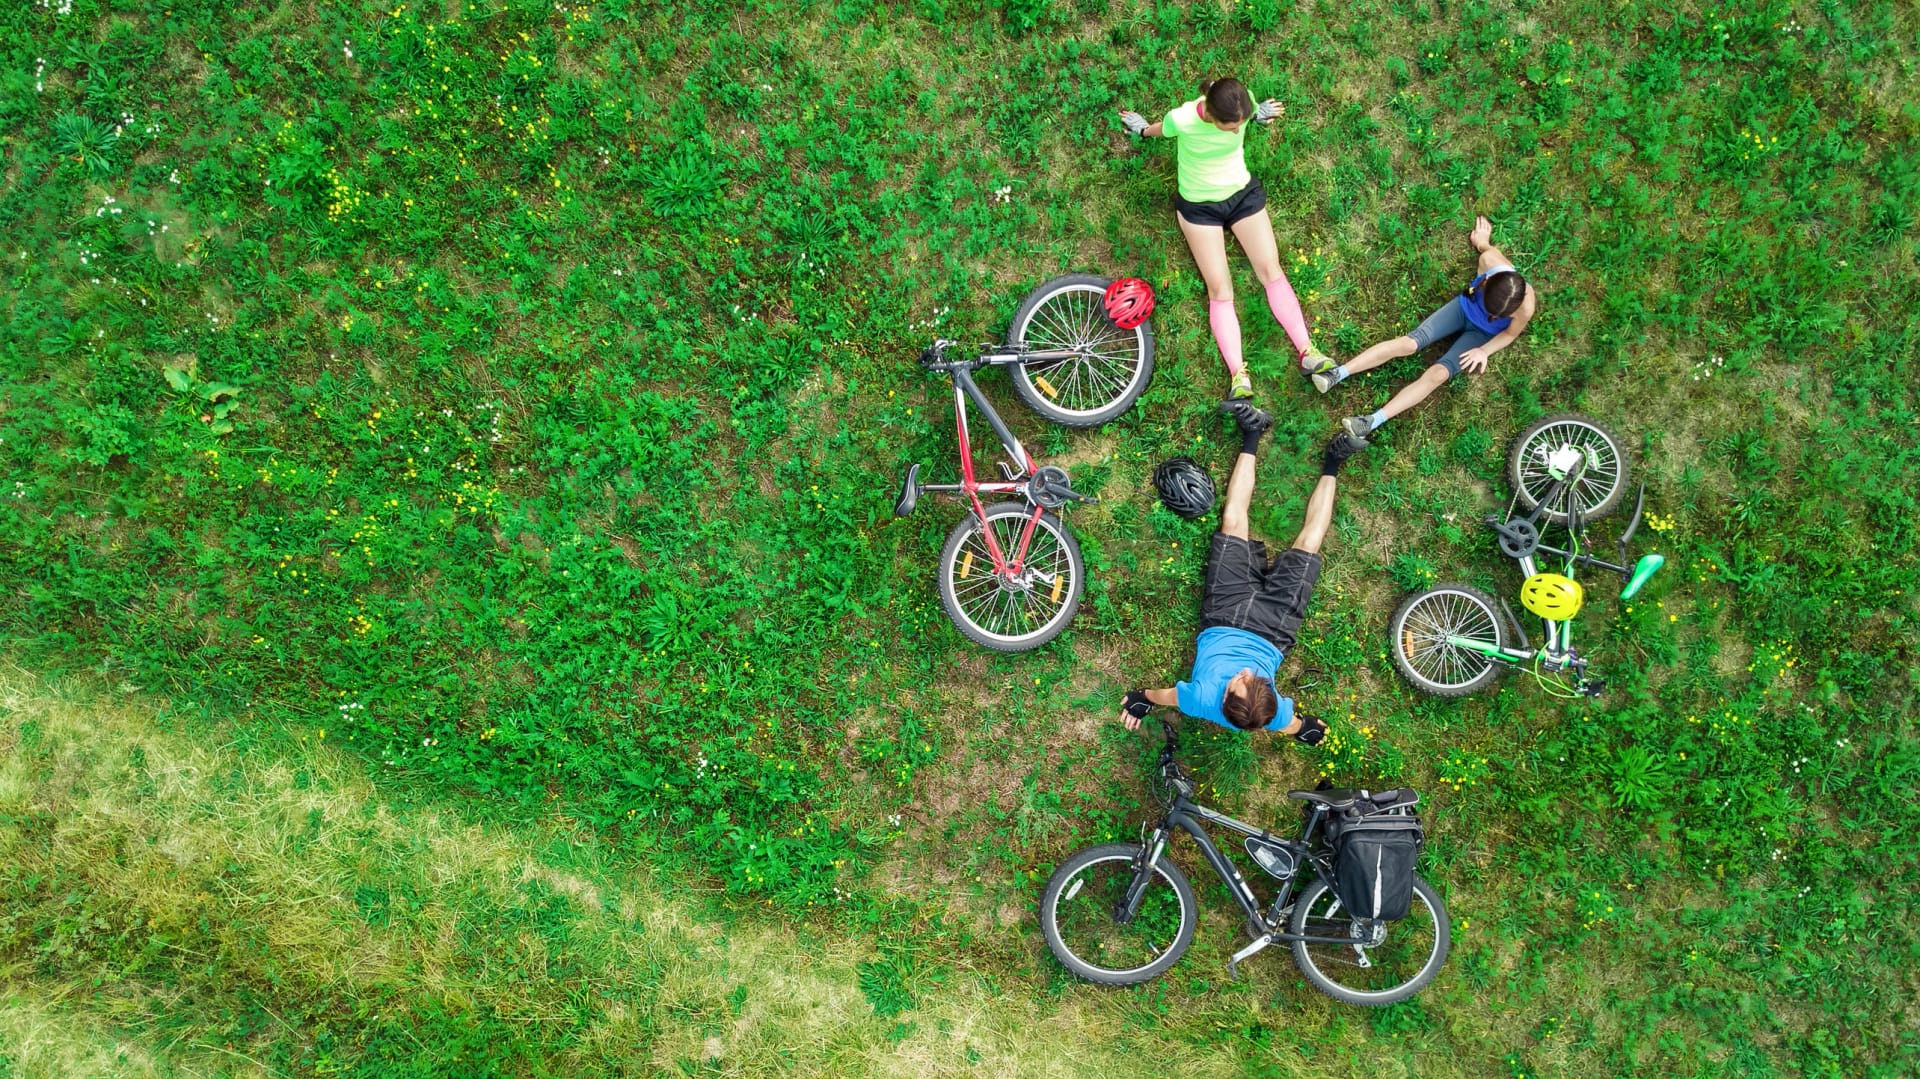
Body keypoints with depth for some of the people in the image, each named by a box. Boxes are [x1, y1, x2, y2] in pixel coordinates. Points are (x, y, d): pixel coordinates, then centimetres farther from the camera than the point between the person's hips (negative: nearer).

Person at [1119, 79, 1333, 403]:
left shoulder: (1244, 105, -23)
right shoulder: (1182, 120, -31)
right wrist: (1142, 128, 14)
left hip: (1243, 193, 3)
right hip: (1199, 205, -3)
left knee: (1271, 270, -7)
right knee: (1220, 289, -10)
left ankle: (1307, 352, -7)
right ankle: (1238, 376, -16)